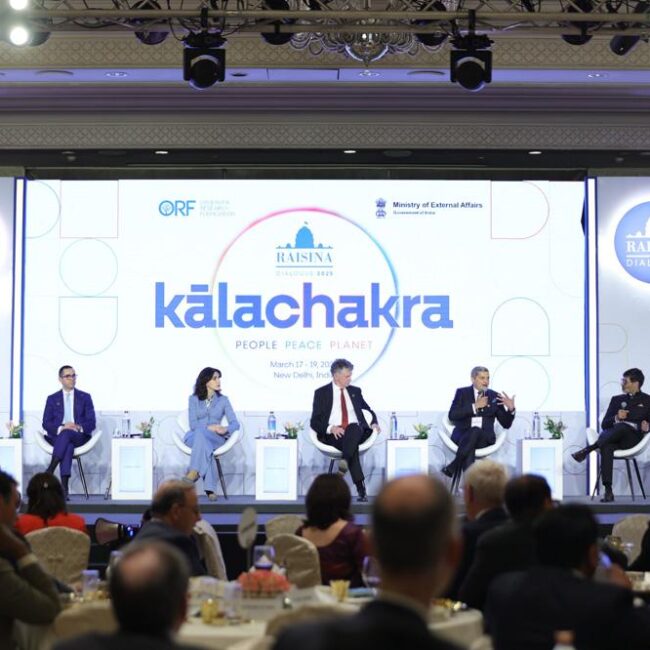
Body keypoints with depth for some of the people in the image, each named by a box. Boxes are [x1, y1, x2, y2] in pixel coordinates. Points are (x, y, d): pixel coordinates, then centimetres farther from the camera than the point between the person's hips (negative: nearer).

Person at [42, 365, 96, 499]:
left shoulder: (85, 397, 14)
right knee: (68, 445, -37)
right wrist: (61, 428, -16)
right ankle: (64, 488, -47)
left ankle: (50, 470, -44)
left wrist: (79, 427, -17)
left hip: (79, 437, 0)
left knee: (67, 434, -38)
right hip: (57, 436, 0)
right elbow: (46, 423, 5)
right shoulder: (52, 399, 15)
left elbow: (91, 423, 6)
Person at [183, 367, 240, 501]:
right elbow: (193, 424, 1)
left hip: (216, 439, 0)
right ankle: (210, 488, -50)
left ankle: (194, 472, -52)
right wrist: (210, 427, -16)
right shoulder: (194, 399, 13)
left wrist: (225, 429, -17)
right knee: (203, 440, -41)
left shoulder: (223, 400, 15)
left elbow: (235, 423, 7)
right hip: (194, 437, 0)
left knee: (201, 433, -39)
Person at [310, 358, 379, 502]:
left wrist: (374, 423, 7)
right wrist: (331, 428, -17)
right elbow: (314, 421, 4)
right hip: (332, 435, -3)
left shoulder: (355, 391, 22)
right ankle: (361, 488, -47)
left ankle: (344, 461, -57)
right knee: (353, 446, -39)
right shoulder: (321, 393, 10)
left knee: (354, 427, -38)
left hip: (356, 431, 3)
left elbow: (369, 411, 31)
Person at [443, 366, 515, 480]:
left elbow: (506, 424, 12)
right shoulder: (462, 393, 9)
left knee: (476, 432, -36)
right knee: (474, 431, -38)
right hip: (462, 436, -1)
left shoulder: (494, 396, 14)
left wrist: (511, 409, -8)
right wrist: (475, 406, -11)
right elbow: (452, 415, -6)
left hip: (484, 438, 1)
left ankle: (453, 467, -31)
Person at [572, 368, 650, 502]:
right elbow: (604, 424, 15)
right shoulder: (617, 399, 25)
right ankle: (608, 491, -43)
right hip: (612, 436, 2)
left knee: (621, 427, -39)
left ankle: (588, 449, -39)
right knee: (606, 447, -37)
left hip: (632, 437, -2)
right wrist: (616, 418, -6)